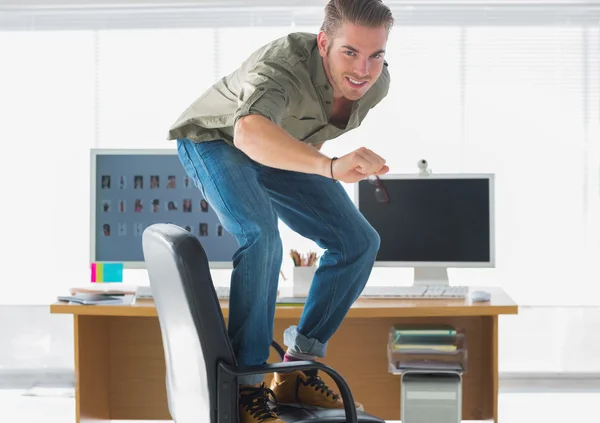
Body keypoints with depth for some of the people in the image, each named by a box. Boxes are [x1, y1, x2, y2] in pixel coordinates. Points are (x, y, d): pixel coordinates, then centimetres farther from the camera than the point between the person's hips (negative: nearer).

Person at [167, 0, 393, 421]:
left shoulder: (376, 83, -19)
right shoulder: (286, 63, -41)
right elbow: (250, 132, -63)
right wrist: (329, 166, -77)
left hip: (284, 149, 7)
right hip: (215, 139, -7)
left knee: (359, 242, -3)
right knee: (262, 236, -33)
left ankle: (298, 370, 5)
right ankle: (246, 383, -23)